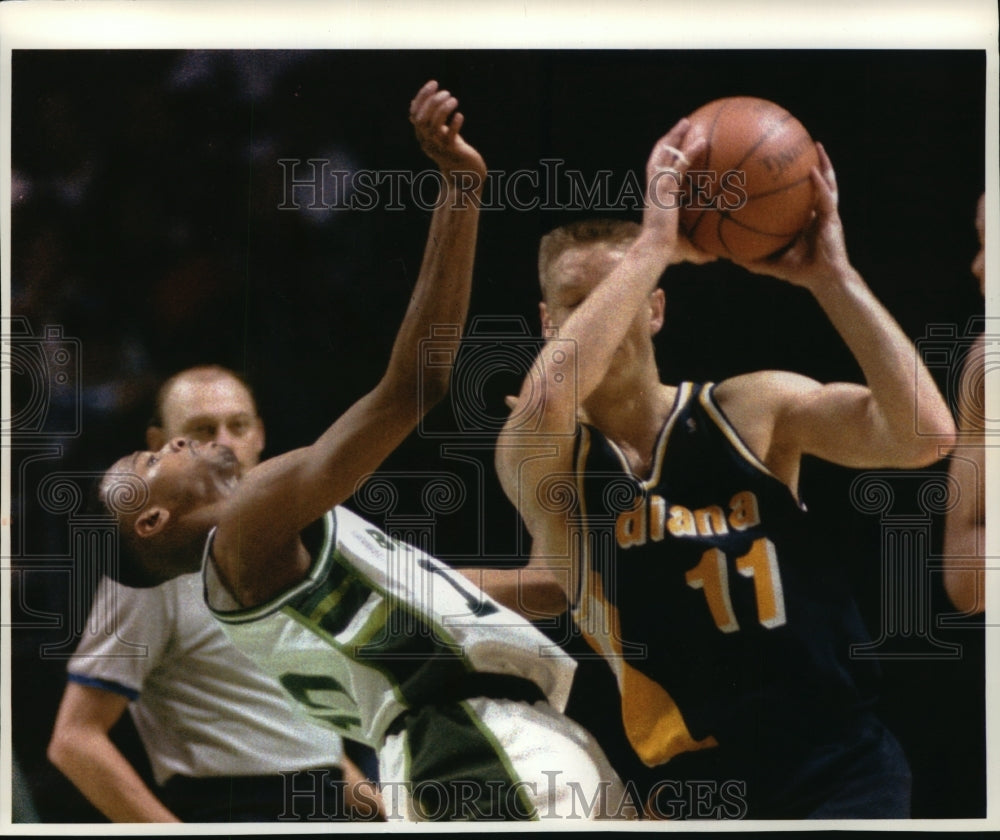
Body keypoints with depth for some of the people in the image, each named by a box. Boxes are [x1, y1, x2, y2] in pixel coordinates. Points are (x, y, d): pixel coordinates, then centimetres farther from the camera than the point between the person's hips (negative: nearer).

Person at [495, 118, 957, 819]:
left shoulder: (756, 409, 0)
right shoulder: (535, 460, -3)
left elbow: (924, 434, -15)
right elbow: (548, 399, -29)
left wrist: (830, 275, -17)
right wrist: (656, 244, -24)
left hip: (842, 768, -1)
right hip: (698, 788, 1)